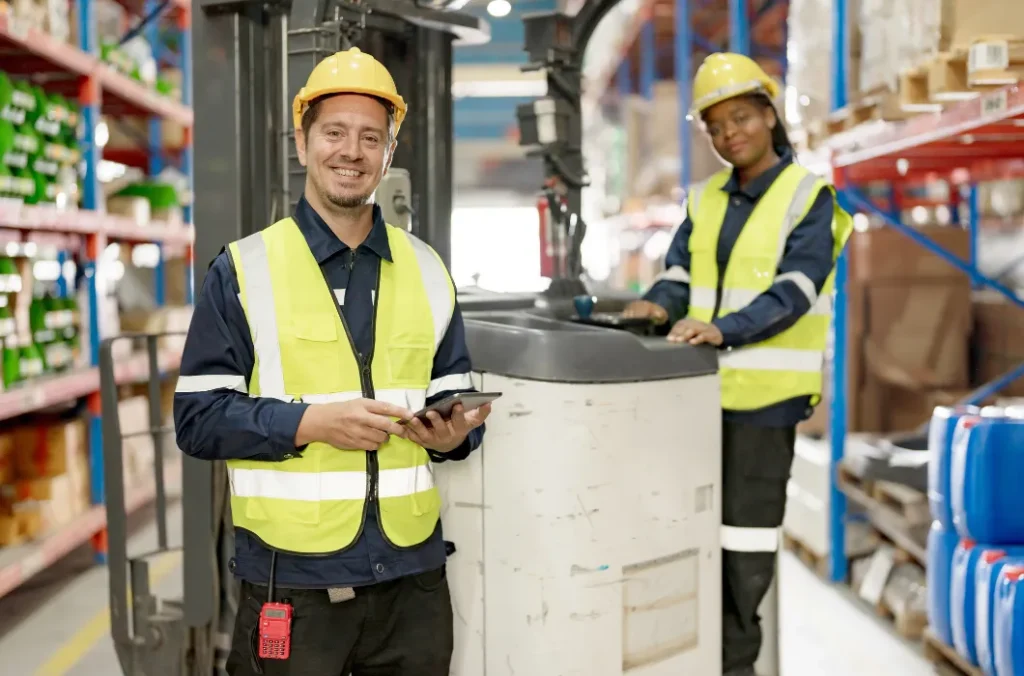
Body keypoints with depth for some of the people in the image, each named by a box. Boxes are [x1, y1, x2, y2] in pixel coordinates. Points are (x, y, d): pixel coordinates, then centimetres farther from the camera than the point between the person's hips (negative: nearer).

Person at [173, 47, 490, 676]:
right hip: (291, 577, -3)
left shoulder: (427, 270, 10)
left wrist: (453, 433, -8)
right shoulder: (243, 269, -2)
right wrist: (308, 422, -18)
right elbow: (198, 417, -5)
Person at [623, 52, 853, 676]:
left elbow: (793, 291, -16)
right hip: (700, 382, 6)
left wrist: (724, 329, -30)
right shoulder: (706, 199, 12)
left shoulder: (808, 197, -5)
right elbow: (680, 273, 7)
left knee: (747, 524, 1)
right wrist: (659, 305, -16)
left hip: (764, 386, -5)